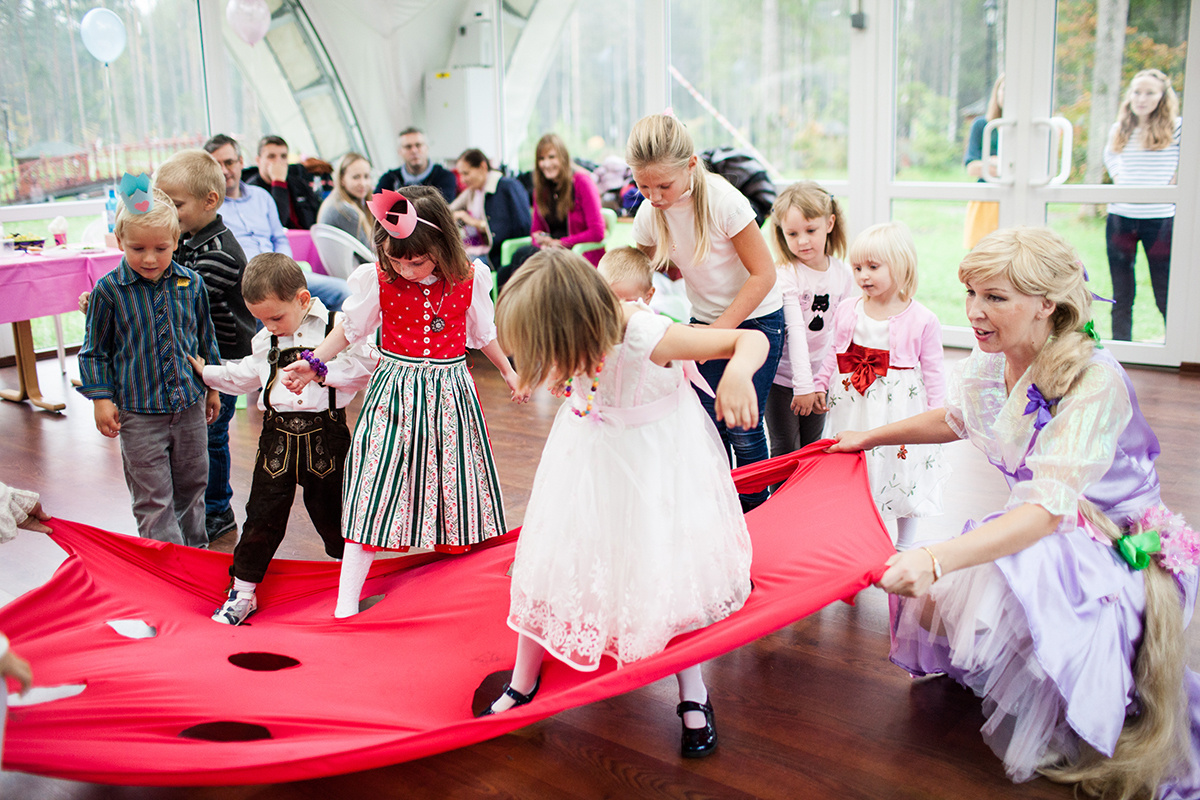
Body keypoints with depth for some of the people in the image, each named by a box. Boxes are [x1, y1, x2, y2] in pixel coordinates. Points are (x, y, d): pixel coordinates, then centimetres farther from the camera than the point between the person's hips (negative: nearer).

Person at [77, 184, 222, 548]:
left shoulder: (191, 283, -1)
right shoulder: (109, 290, -9)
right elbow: (95, 349, -1)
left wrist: (213, 387, 16)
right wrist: (101, 398, -6)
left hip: (190, 407, 3)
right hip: (138, 412, -3)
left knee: (192, 484, 18)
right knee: (152, 496, 2)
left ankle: (195, 549, 36)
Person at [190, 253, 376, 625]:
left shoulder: (337, 327, -7)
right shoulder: (266, 340, 10)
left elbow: (366, 365, -15)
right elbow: (246, 375, 24)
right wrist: (206, 371, 23)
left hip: (324, 436, -4)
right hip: (277, 436, 4)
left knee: (329, 510, 9)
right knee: (263, 515, 5)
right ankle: (243, 591, 17)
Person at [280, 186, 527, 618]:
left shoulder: (469, 278, -8)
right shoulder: (376, 278, -11)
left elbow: (483, 332, 9)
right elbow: (351, 327, 6)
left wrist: (509, 372, 18)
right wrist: (313, 363, 1)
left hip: (450, 392, 2)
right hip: (395, 392, -1)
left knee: (455, 486, 12)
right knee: (376, 488, -4)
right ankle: (346, 605, 3)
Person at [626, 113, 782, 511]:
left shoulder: (722, 201, -25)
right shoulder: (650, 214, -10)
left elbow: (763, 274, -21)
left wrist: (721, 329, -23)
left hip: (756, 318, -4)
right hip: (707, 320, 5)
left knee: (742, 426, -6)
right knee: (710, 424, 3)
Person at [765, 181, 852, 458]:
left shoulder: (842, 273, 0)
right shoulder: (784, 274, -17)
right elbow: (795, 331, -23)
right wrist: (803, 385, -26)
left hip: (819, 375, 5)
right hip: (783, 377, -5)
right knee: (785, 453, 0)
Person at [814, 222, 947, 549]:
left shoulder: (922, 320, -8)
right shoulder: (847, 310, 2)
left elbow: (933, 373, -2)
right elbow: (833, 353, 14)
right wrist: (819, 386, 9)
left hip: (899, 406, -3)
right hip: (852, 405, 3)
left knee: (902, 470, 9)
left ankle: (904, 541, 28)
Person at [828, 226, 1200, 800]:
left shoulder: (1093, 382, -28)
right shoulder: (991, 360, -7)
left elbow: (1049, 509, -37)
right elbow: (957, 418, 18)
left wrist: (938, 559, -49)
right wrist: (871, 437, 18)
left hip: (1119, 551, -7)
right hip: (1041, 535, 7)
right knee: (929, 605, -11)